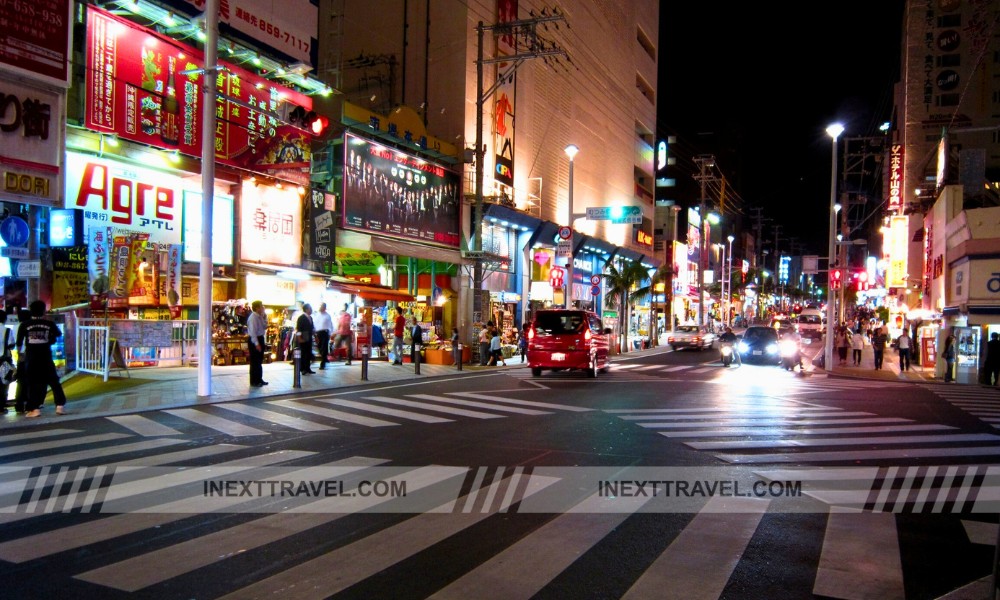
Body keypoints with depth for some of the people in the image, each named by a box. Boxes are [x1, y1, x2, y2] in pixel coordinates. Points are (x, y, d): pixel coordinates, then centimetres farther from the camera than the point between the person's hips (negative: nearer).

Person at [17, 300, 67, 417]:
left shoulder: (25, 325, -4)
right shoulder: (49, 324, -1)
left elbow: (19, 343, 1)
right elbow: (59, 334, 17)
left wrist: (19, 351, 20)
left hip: (31, 359, 0)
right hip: (46, 358, 1)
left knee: (33, 383, 6)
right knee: (54, 381, 10)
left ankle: (34, 408, 1)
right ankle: (60, 405, 4)